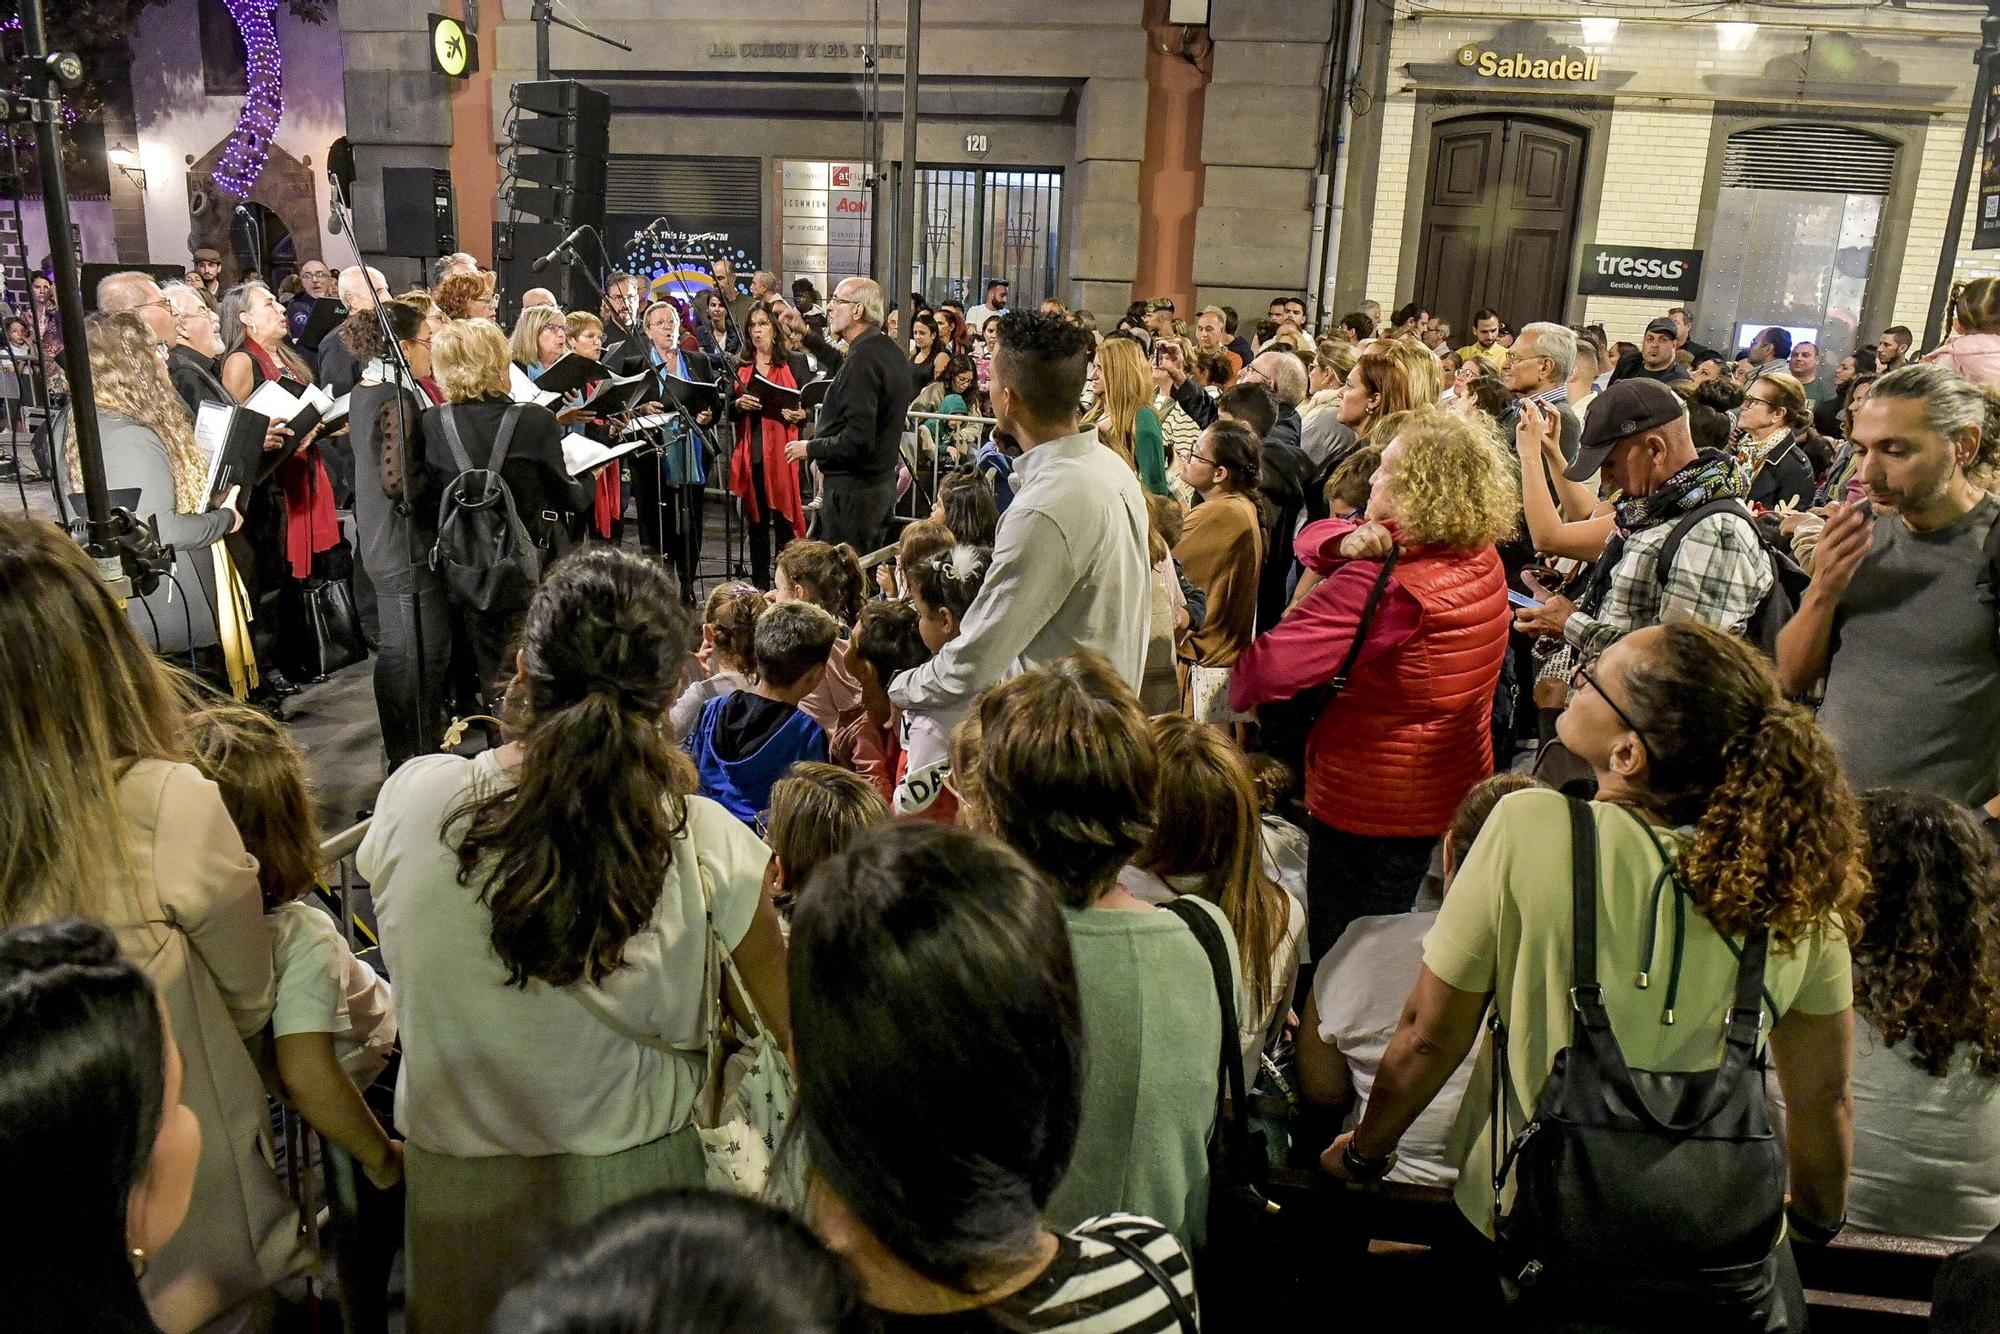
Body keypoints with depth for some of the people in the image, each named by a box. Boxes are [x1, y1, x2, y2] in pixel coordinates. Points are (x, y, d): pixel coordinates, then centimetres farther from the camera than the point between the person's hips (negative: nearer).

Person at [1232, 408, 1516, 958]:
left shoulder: (1383, 586, -28)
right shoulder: (1482, 558, -2)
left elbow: (1263, 669, -33)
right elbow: (1313, 538, 5)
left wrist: (1233, 689, -12)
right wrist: (1349, 545, -17)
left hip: (1370, 811, -8)